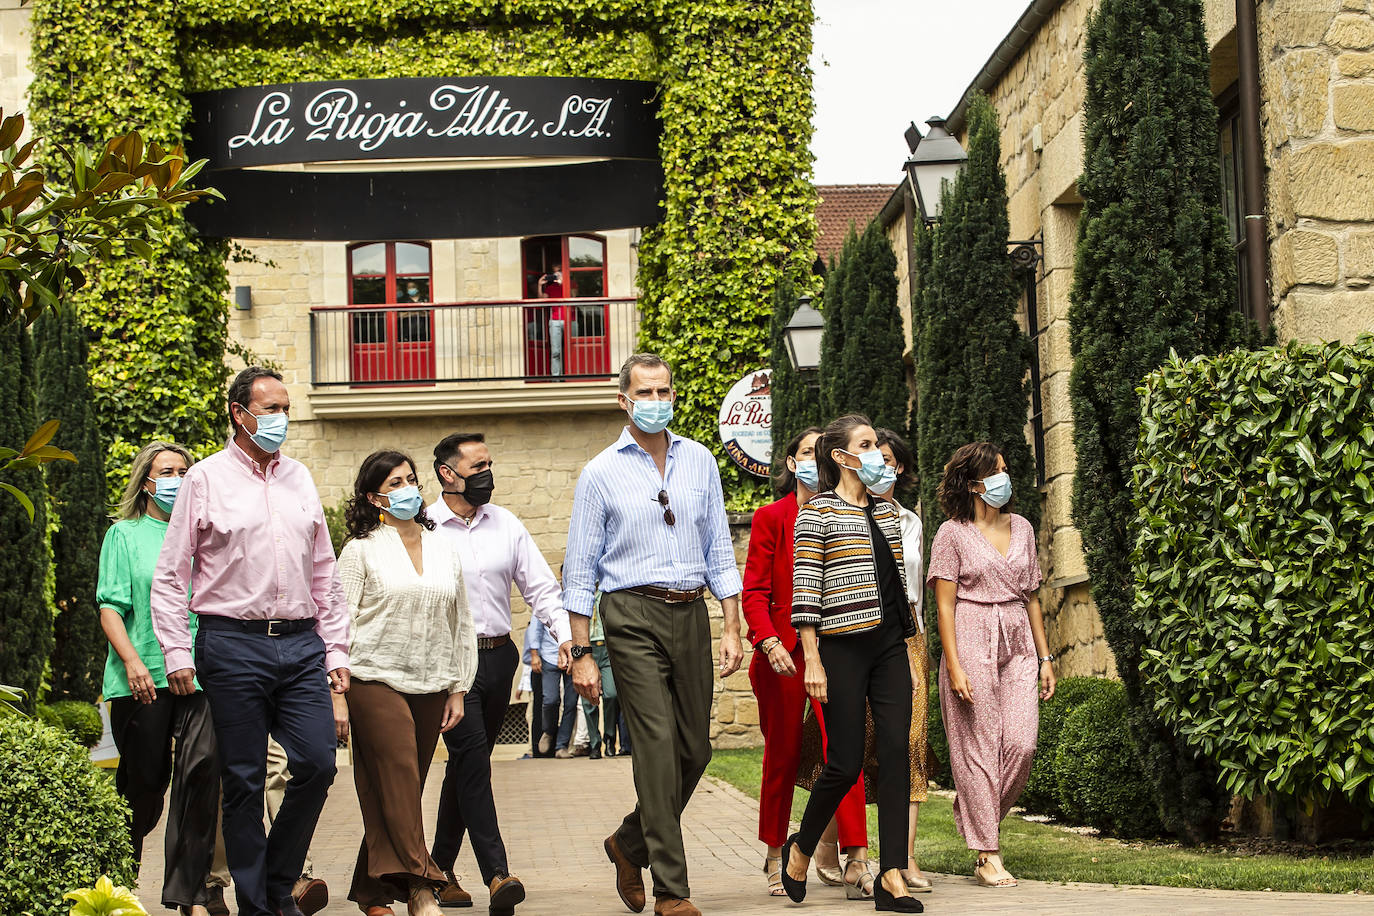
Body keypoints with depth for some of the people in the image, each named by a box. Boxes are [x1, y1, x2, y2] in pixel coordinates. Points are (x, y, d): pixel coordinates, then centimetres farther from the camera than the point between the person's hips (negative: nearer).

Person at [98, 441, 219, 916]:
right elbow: (110, 608, 0)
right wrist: (132, 661, -14)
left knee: (202, 770, -12)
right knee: (144, 782, 2)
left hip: (199, 676, 2)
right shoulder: (125, 535, 8)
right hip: (144, 680, -2)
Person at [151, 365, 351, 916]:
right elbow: (170, 576, 1)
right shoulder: (205, 479, 2)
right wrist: (177, 653, -7)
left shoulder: (299, 479, 15)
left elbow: (325, 573, 18)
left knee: (317, 762, -5)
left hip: (300, 644, 4)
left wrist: (336, 649, 12)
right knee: (244, 780, 0)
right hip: (233, 646, -4)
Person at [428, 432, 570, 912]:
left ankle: (440, 868, 21)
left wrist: (565, 635, -5)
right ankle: (495, 872, -19)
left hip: (499, 656, 5)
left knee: (467, 763, 10)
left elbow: (541, 586, 10)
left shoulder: (506, 525, 10)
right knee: (473, 758, -14)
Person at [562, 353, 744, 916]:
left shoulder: (699, 461, 12)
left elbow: (719, 550, 14)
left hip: (691, 613, 4)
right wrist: (581, 652, -2)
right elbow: (580, 569, 3)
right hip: (633, 615, -4)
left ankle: (630, 844, 29)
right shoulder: (601, 473, 2)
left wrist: (731, 627, 5)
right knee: (657, 746, -10)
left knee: (695, 749, 5)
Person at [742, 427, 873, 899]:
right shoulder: (770, 518, 2)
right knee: (783, 754, 7)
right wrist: (769, 642, -17)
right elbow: (754, 591, -3)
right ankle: (775, 857, 22)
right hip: (784, 650, -1)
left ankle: (855, 860, -15)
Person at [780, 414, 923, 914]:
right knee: (846, 763, -3)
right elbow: (805, 592, -7)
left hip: (889, 647, 6)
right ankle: (800, 849, 22)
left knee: (896, 752, -5)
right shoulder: (817, 512, -3)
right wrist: (812, 662, -13)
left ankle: (891, 875, -4)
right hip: (843, 648, -5)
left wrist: (908, 652, 16)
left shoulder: (886, 510, 16)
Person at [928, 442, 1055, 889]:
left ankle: (976, 816, 16)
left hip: (1018, 645, 5)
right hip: (972, 643, -5)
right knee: (979, 747, -5)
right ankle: (988, 856, -1)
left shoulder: (1022, 528, 15)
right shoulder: (953, 533, -1)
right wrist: (954, 666, -12)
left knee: (1021, 744, -8)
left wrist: (1045, 658, 14)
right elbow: (945, 605, -4)